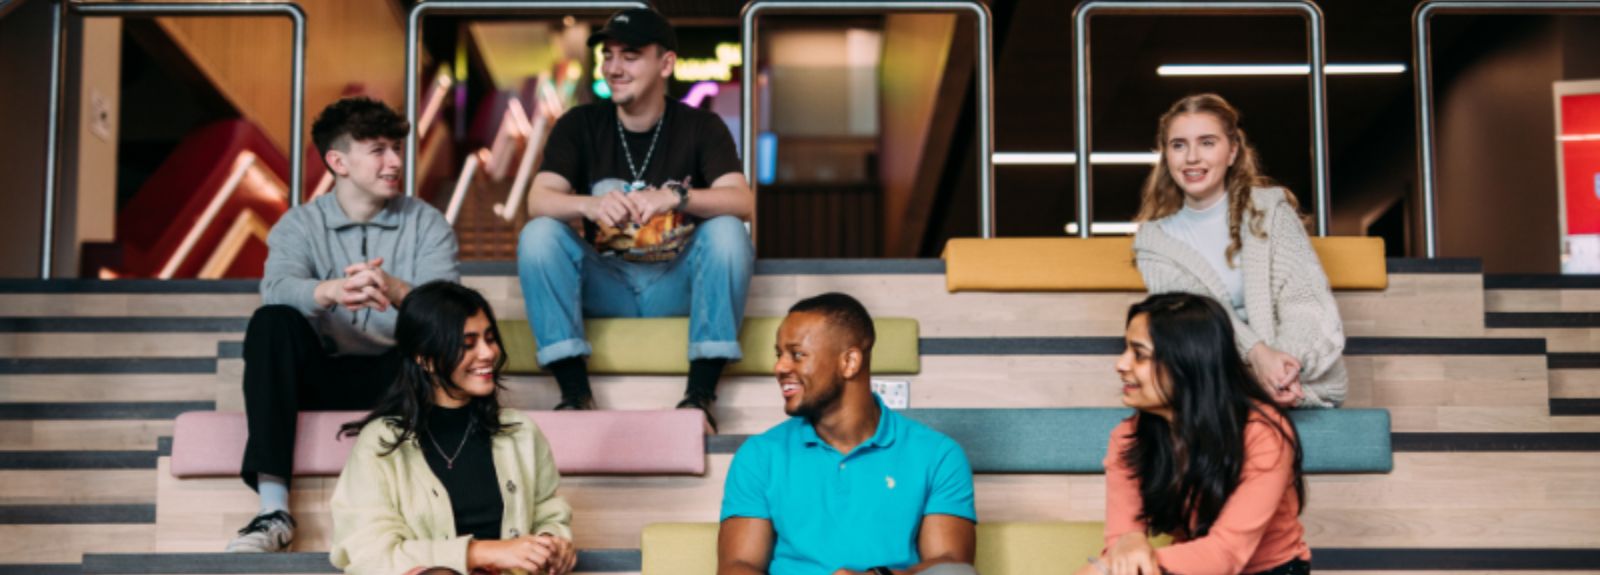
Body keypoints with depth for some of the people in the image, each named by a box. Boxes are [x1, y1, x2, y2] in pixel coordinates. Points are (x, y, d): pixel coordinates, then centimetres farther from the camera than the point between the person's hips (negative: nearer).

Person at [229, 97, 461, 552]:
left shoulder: (427, 224, 4)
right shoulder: (300, 224, 4)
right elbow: (276, 288, -18)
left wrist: (397, 292, -38)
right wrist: (332, 291, -42)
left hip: (395, 377, 0)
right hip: (321, 377, 1)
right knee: (271, 322, -27)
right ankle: (273, 509, -35)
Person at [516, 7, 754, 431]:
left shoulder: (701, 128, 0)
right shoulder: (579, 125, 3)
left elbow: (742, 201, -16)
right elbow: (538, 200, -12)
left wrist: (675, 197, -36)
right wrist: (590, 206, -35)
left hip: (677, 285, -1)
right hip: (605, 284, 1)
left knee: (727, 230, -28)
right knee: (538, 234, -23)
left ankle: (701, 395, -28)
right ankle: (576, 393, -26)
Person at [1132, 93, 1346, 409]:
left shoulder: (1270, 208, 6)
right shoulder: (1155, 241, 9)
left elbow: (1306, 297, -5)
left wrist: (1286, 365, -25)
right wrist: (1257, 353, -27)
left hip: (1307, 381, -2)